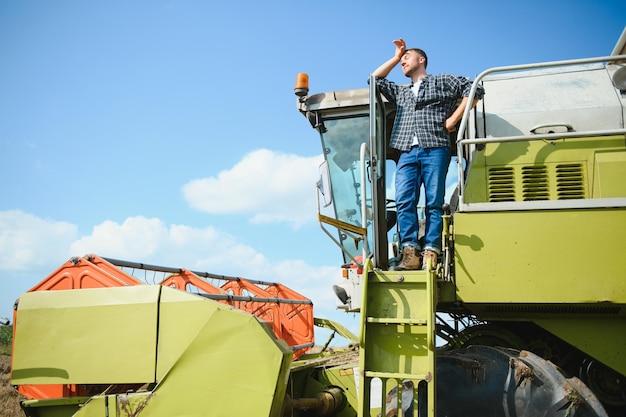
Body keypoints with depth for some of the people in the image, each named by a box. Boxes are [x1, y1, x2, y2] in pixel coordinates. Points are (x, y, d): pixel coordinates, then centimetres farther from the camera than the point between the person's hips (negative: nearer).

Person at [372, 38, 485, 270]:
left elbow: (475, 90, 8)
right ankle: (410, 252, -18)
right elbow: (375, 80, 33)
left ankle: (430, 253, -13)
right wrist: (395, 57, 33)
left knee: (434, 202, -8)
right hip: (407, 153, 4)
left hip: (435, 149, -4)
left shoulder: (443, 81, 17)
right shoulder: (400, 93, 33)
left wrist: (453, 119, 0)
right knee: (404, 201, -14)